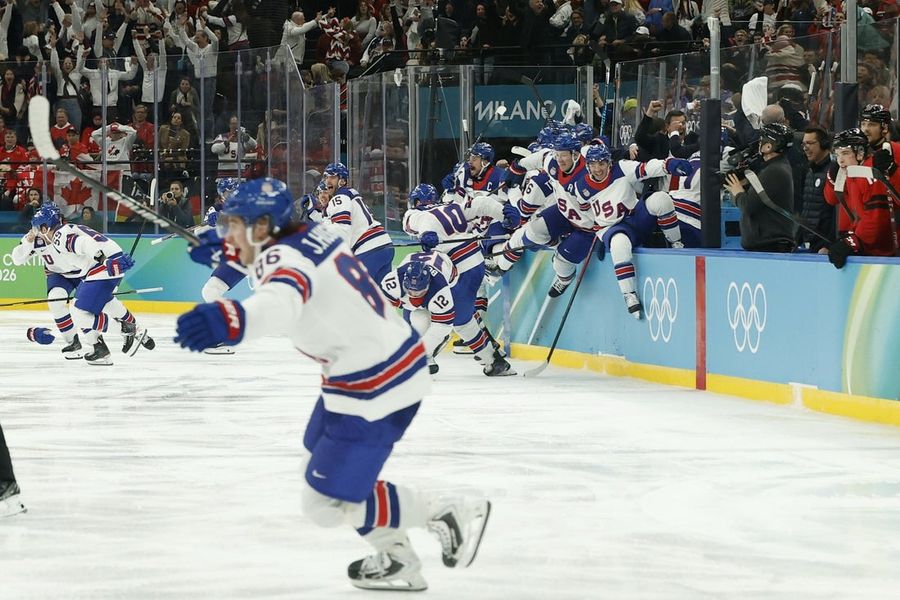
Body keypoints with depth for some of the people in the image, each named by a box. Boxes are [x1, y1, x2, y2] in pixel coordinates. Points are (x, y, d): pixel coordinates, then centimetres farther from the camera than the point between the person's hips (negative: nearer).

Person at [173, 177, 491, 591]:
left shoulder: (285, 260, -24)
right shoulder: (312, 233, 4)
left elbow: (280, 302, -51)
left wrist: (232, 320, -71)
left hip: (374, 388, -10)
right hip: (389, 364, 10)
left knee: (327, 503, -4)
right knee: (323, 474, 24)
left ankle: (452, 516, 6)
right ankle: (396, 559, 32)